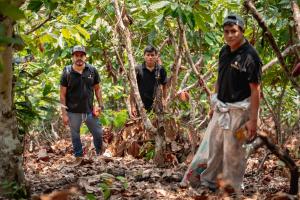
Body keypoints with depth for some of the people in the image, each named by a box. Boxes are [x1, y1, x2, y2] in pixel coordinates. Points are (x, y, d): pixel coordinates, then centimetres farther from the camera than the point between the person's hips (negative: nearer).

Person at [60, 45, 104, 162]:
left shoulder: (92, 71, -1)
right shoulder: (67, 73, -8)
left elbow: (97, 89, 9)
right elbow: (62, 94, -6)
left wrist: (100, 105, 3)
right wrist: (64, 113, -9)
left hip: (89, 110, 2)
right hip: (73, 112, -2)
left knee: (98, 133, 9)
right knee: (75, 135, 11)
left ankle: (100, 154, 34)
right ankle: (78, 157, 28)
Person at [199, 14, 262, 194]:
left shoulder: (250, 56, -19)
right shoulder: (224, 51, 4)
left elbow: (255, 90, -18)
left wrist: (253, 120, -20)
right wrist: (215, 103, 18)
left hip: (238, 110, -7)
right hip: (221, 108, 7)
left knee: (232, 151, 1)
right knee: (214, 146, 17)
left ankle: (232, 190, 16)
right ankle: (209, 181, 34)